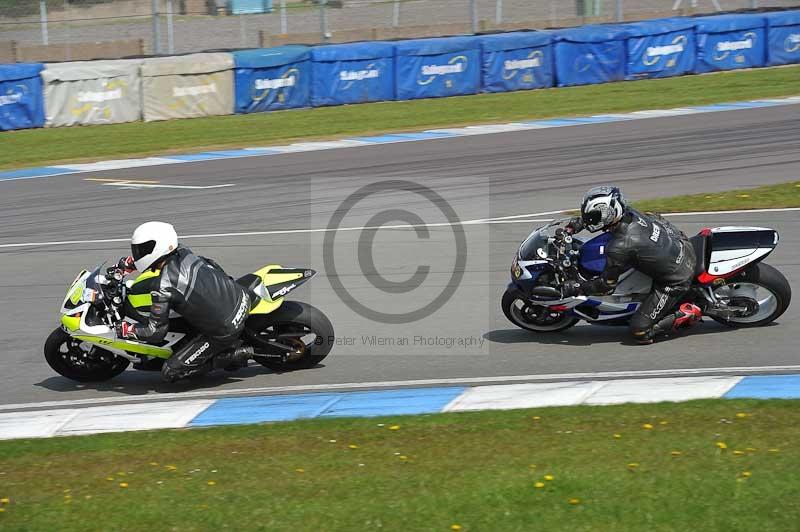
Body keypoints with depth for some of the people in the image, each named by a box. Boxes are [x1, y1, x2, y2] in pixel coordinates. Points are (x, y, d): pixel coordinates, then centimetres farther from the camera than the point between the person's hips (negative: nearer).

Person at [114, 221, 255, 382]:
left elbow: (155, 333, -12)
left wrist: (124, 329, 1)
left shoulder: (164, 288, -20)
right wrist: (126, 264, 26)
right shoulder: (183, 253, 0)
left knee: (169, 373, 2)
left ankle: (232, 356, -2)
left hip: (225, 331, -7)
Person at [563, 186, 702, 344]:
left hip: (675, 282, -7)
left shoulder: (619, 248, -29)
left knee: (640, 332, -2)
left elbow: (606, 285, -17)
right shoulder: (629, 212, -9)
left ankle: (688, 314, 2)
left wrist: (574, 289, -7)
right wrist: (578, 223, 12)